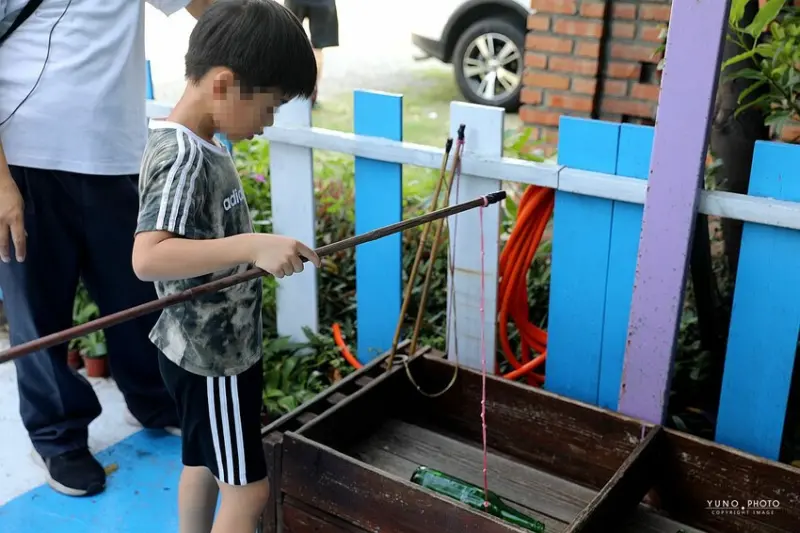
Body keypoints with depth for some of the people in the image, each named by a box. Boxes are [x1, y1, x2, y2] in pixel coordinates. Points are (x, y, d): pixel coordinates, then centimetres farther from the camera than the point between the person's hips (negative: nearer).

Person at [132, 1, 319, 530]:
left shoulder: (198, 145, 4)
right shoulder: (182, 155, -25)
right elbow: (147, 257, -37)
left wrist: (259, 252, 18)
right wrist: (252, 247, -41)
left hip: (207, 346, 9)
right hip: (213, 354, -9)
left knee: (205, 463, 23)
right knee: (248, 487, 4)